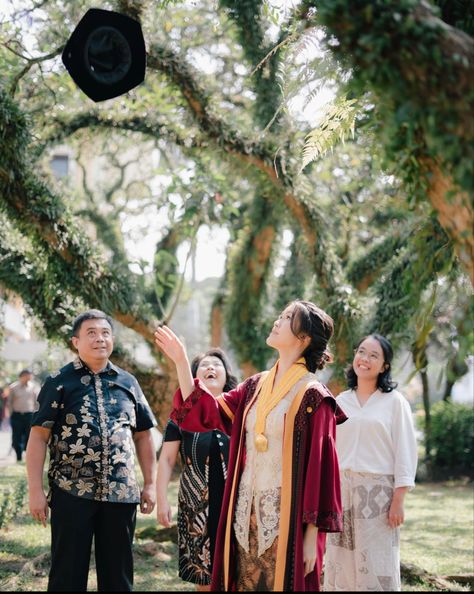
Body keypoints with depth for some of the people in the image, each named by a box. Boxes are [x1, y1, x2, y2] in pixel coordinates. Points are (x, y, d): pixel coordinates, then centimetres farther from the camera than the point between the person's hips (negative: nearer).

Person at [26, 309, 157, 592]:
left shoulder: (128, 382, 10)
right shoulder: (59, 382, 0)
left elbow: (143, 435, 15)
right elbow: (39, 436, -4)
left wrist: (151, 484, 9)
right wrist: (36, 490, -11)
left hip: (121, 493, 3)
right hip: (71, 493, -3)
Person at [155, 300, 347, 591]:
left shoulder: (312, 397, -10)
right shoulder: (257, 386, 10)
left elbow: (319, 468, -12)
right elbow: (206, 411, 14)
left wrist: (312, 534, -14)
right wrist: (181, 361, 8)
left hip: (286, 515, -6)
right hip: (247, 510, 6)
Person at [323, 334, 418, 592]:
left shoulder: (395, 402, -2)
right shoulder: (340, 402, 9)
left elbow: (405, 453, -4)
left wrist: (398, 501, -10)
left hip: (378, 491, -4)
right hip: (341, 489, 4)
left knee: (376, 567, -1)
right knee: (341, 564, 6)